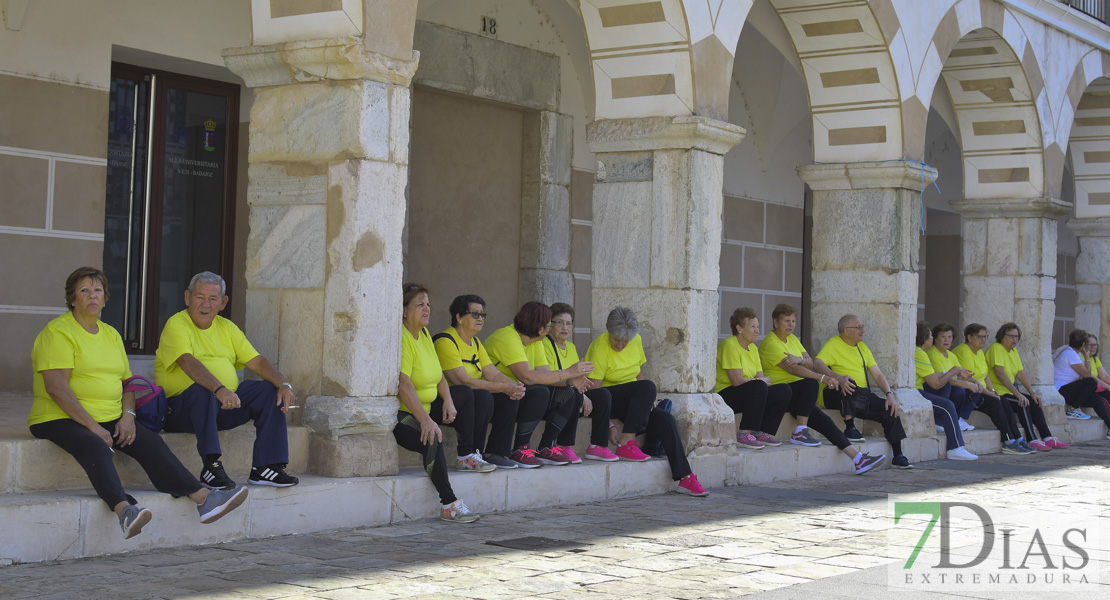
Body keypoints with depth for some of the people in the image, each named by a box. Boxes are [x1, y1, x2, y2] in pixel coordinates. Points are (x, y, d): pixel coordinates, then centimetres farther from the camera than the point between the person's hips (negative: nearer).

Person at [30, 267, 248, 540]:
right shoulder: (58, 331, -7)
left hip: (109, 420, 7)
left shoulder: (110, 334, 17)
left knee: (150, 442, -16)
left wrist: (128, 415, -3)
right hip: (60, 420, -7)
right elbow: (56, 387, -17)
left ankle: (203, 498, -26)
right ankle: (124, 510, -57)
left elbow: (127, 381, 18)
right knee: (96, 447, -36)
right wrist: (92, 426, -23)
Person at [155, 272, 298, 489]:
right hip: (180, 409, -6)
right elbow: (187, 362, -25)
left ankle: (265, 467, -14)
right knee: (203, 390, -37)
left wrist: (284, 385, -11)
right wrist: (219, 389, -41)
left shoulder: (227, 328, 16)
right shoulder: (177, 325, -6)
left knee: (270, 390, -11)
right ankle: (210, 466, -35)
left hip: (228, 401, 7)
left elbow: (257, 361, 9)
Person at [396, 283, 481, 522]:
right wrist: (426, 421, -32)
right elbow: (403, 385, -26)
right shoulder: (401, 338, -16)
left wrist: (448, 401, -2)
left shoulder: (424, 334, 13)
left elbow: (438, 374, 18)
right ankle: (449, 504, -25)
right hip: (400, 414, -10)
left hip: (424, 410, 10)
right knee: (432, 440, -28)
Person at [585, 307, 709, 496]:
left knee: (665, 419, -19)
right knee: (648, 387, -29)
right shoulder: (600, 348, -17)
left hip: (633, 401, 6)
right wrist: (609, 426, -28)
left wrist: (646, 400, -4)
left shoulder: (636, 341, 4)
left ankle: (685, 478, -20)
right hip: (608, 399, -6)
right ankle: (625, 445, -32)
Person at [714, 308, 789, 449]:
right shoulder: (730, 345, -14)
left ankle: (762, 433, -2)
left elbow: (761, 377, 7)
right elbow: (737, 381, -20)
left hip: (749, 395, 9)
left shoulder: (753, 348, 14)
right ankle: (744, 435, -31)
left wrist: (764, 381, -18)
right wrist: (763, 381, -6)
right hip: (726, 397, -9)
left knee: (783, 390, -6)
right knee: (759, 386, -33)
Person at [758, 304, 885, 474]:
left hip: (797, 393, 8)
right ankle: (800, 432, -29)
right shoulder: (770, 343, -10)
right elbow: (792, 369, -21)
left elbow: (811, 363, 11)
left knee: (822, 420, -11)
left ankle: (858, 459, -18)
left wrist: (800, 360, -13)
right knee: (810, 383, -32)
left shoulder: (792, 339, 19)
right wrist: (822, 378, -26)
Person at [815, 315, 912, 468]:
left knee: (890, 409, -11)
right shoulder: (833, 344, -1)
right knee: (849, 383, -38)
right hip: (835, 394, -6)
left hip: (861, 396, 6)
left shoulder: (862, 347, 21)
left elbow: (878, 374, 16)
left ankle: (897, 456, -2)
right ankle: (850, 428, -31)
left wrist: (889, 395, -1)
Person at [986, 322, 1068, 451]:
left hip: (1011, 391, 9)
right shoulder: (996, 348, -13)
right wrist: (1017, 394, -26)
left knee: (1034, 402, -3)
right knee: (1023, 403, -26)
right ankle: (1032, 440, -25)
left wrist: (1032, 393, -1)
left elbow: (1020, 374, 11)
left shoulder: (1013, 350, 16)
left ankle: (1047, 438, -4)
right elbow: (1000, 373, -22)